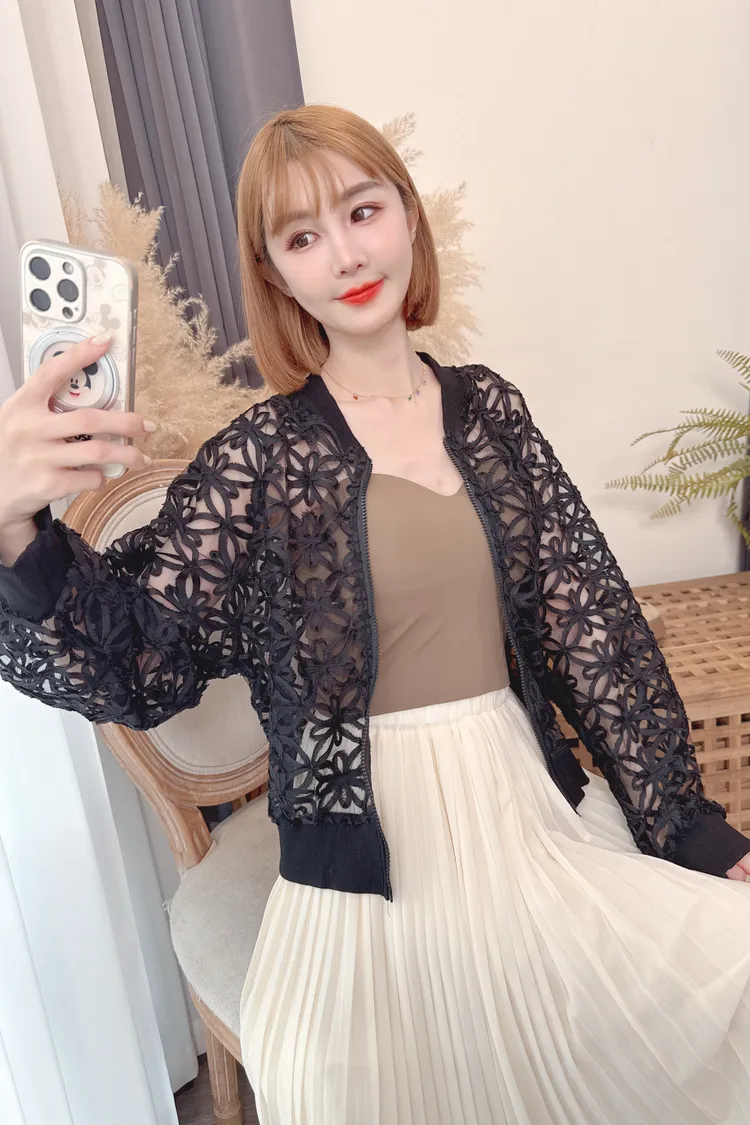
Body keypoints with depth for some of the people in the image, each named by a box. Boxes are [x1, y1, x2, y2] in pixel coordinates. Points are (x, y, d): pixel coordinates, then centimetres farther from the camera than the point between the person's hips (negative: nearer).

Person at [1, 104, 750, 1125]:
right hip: (373, 858, -3)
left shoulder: (489, 408, 3)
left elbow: (591, 619, 2)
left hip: (533, 805, 4)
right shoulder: (260, 457, -7)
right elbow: (137, 664, -14)